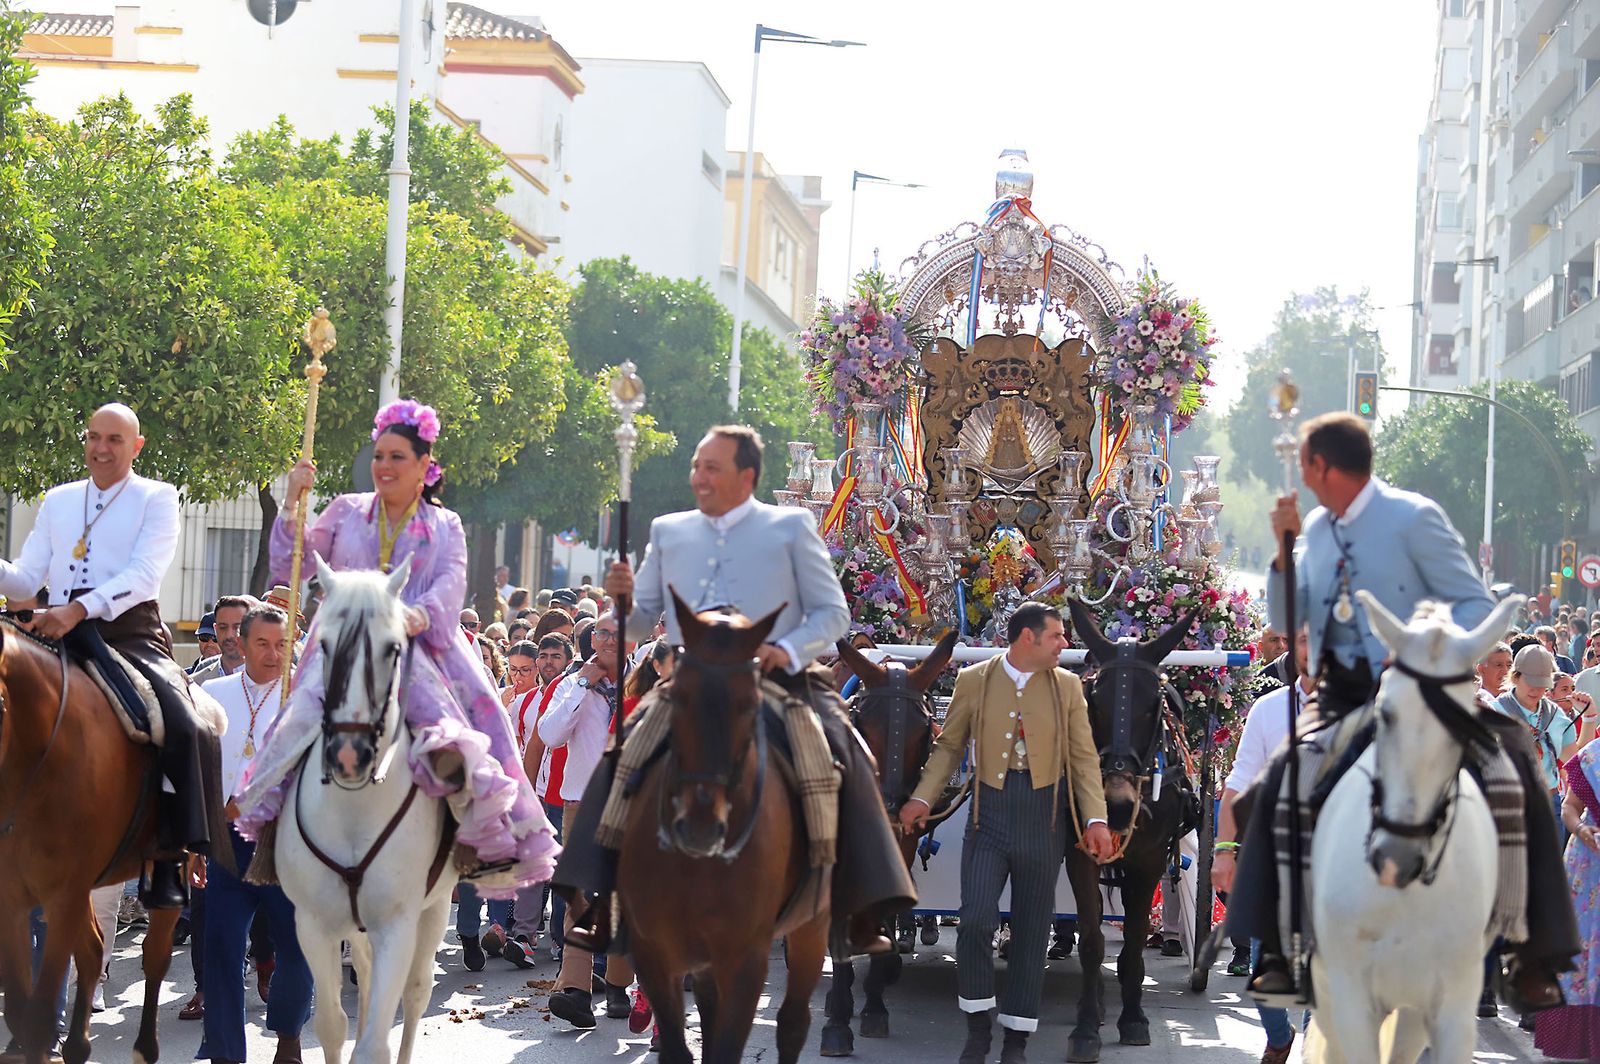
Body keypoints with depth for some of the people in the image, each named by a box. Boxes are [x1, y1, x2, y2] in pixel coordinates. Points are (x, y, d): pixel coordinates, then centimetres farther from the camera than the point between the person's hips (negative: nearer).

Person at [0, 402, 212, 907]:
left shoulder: (156, 498, 5)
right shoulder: (58, 500, 19)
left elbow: (144, 574, -11)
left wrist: (79, 609, -25)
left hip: (129, 632, -4)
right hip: (59, 634, 5)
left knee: (182, 725, -27)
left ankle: (170, 858, -23)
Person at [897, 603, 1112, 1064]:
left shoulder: (1067, 686, 5)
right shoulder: (972, 681, 2)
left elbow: (1085, 758, 5)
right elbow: (949, 746, 6)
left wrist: (1096, 819, -5)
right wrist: (922, 798, -6)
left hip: (1043, 815, 1)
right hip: (989, 813, -1)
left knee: (1032, 928, 5)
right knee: (975, 920, -11)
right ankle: (977, 1027, 7)